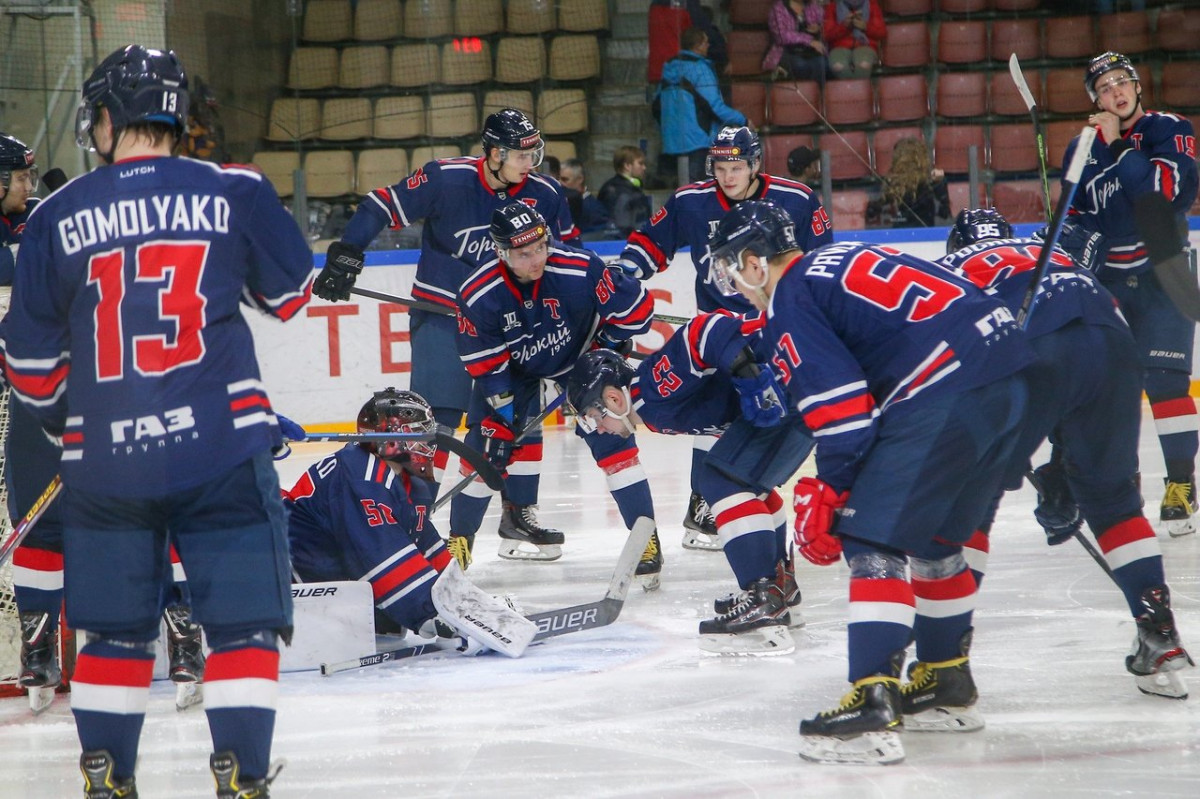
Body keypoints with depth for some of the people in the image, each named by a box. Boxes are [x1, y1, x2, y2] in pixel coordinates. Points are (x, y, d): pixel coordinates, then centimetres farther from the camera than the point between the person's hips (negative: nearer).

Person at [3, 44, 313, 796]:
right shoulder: (233, 191, -1)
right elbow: (291, 290, 13)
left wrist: (66, 420, 29)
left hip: (103, 459, 2)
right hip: (222, 447, -2)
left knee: (116, 627, 15)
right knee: (245, 620, 3)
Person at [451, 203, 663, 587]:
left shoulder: (581, 270, -32)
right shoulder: (477, 295, -26)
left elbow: (635, 307, -20)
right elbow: (485, 363, -16)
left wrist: (604, 347, -11)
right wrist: (501, 412, -20)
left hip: (579, 357, -1)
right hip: (513, 367, 1)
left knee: (610, 438, -12)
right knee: (488, 446, -6)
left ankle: (646, 538, -8)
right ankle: (460, 539, 10)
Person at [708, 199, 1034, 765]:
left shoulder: (789, 301, 0)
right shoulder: (842, 262, 27)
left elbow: (840, 400, -11)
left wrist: (826, 494, -1)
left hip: (948, 394, -10)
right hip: (1010, 383, 10)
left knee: (874, 539, -9)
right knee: (934, 536, 23)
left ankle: (874, 705, -18)